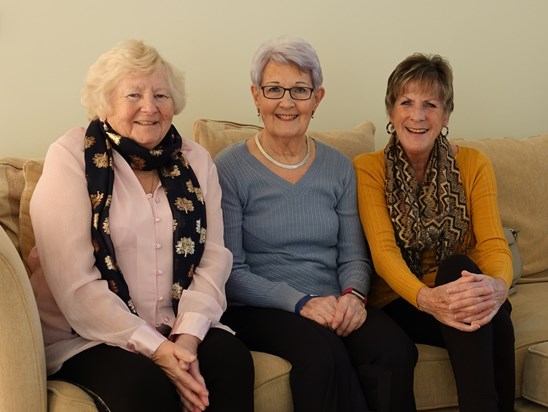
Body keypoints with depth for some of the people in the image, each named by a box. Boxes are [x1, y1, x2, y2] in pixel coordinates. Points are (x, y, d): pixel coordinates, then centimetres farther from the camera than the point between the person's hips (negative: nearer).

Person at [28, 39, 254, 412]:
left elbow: (214, 255, 0)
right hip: (89, 336, -4)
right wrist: (156, 349, -19)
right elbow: (75, 284, -14)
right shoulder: (72, 157, -6)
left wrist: (188, 336, -17)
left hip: (181, 330, 4)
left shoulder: (196, 160, 7)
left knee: (233, 357, -24)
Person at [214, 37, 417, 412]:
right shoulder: (230, 168, -3)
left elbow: (354, 256, 11)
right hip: (257, 310, -3)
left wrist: (354, 295, -12)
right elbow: (231, 271, -7)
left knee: (394, 348, -27)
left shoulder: (339, 167, 11)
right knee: (322, 350, -35)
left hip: (332, 307, 4)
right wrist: (301, 302, -18)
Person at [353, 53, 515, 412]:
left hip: (459, 298, 2)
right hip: (401, 305, -2)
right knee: (458, 265, -33)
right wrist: (426, 298, -37)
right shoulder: (369, 168, -3)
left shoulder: (473, 165, 2)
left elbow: (494, 243, -10)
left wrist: (497, 286, -35)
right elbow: (383, 251, -16)